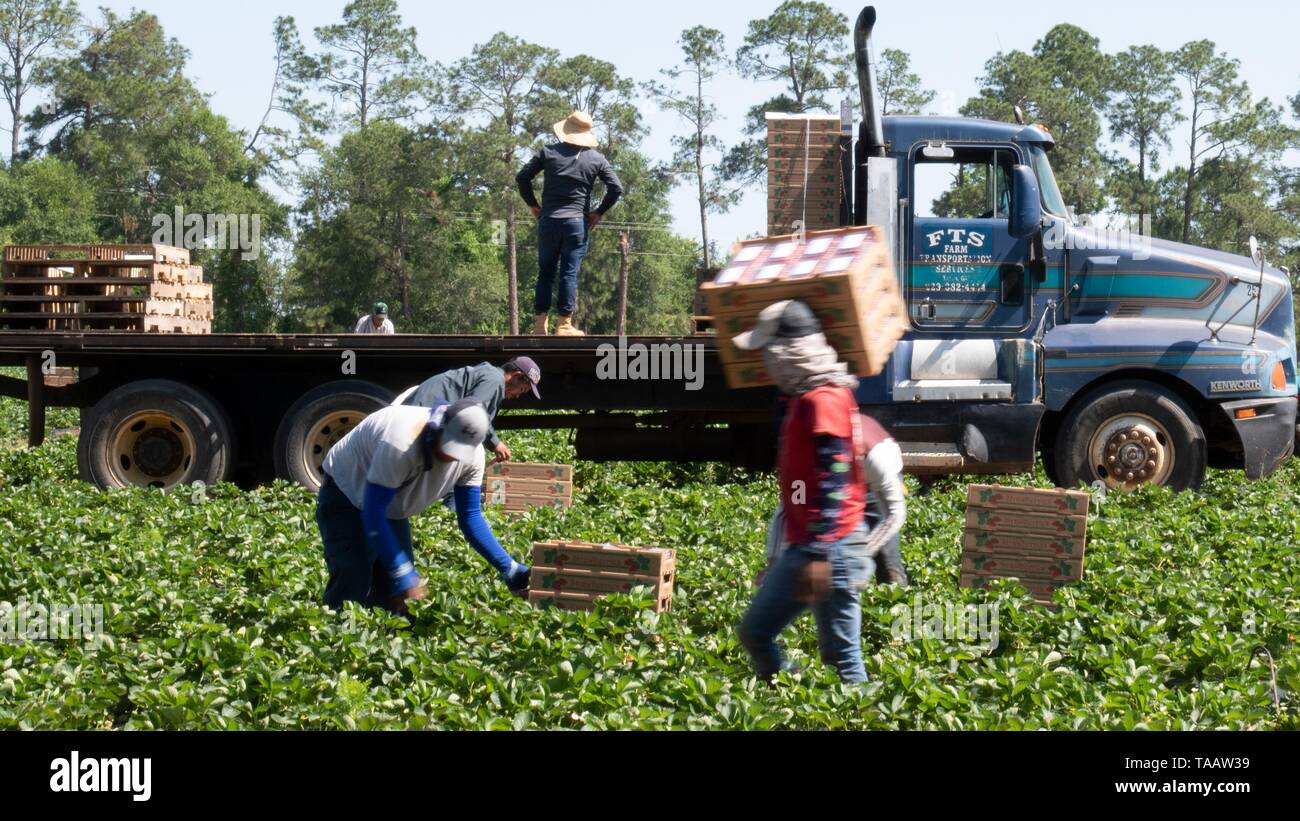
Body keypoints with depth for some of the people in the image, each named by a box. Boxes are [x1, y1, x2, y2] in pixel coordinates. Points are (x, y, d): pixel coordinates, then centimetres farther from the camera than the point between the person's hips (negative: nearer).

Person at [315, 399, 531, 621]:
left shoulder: (472, 455, -20)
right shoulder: (401, 444, -42)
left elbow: (471, 517, -12)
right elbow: (373, 514, -38)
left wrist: (510, 569, -20)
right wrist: (403, 574, -40)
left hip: (390, 508, 6)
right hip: (346, 495, -6)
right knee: (353, 583, -18)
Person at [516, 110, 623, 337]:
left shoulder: (549, 152, 4)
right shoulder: (596, 159, 4)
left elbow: (522, 178, 2)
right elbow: (616, 188, -1)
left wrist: (533, 205, 12)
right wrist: (599, 212, 7)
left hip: (548, 221, 1)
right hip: (577, 222, -1)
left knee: (545, 272, 8)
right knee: (569, 273, -2)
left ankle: (540, 323, 4)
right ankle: (564, 325, -5)